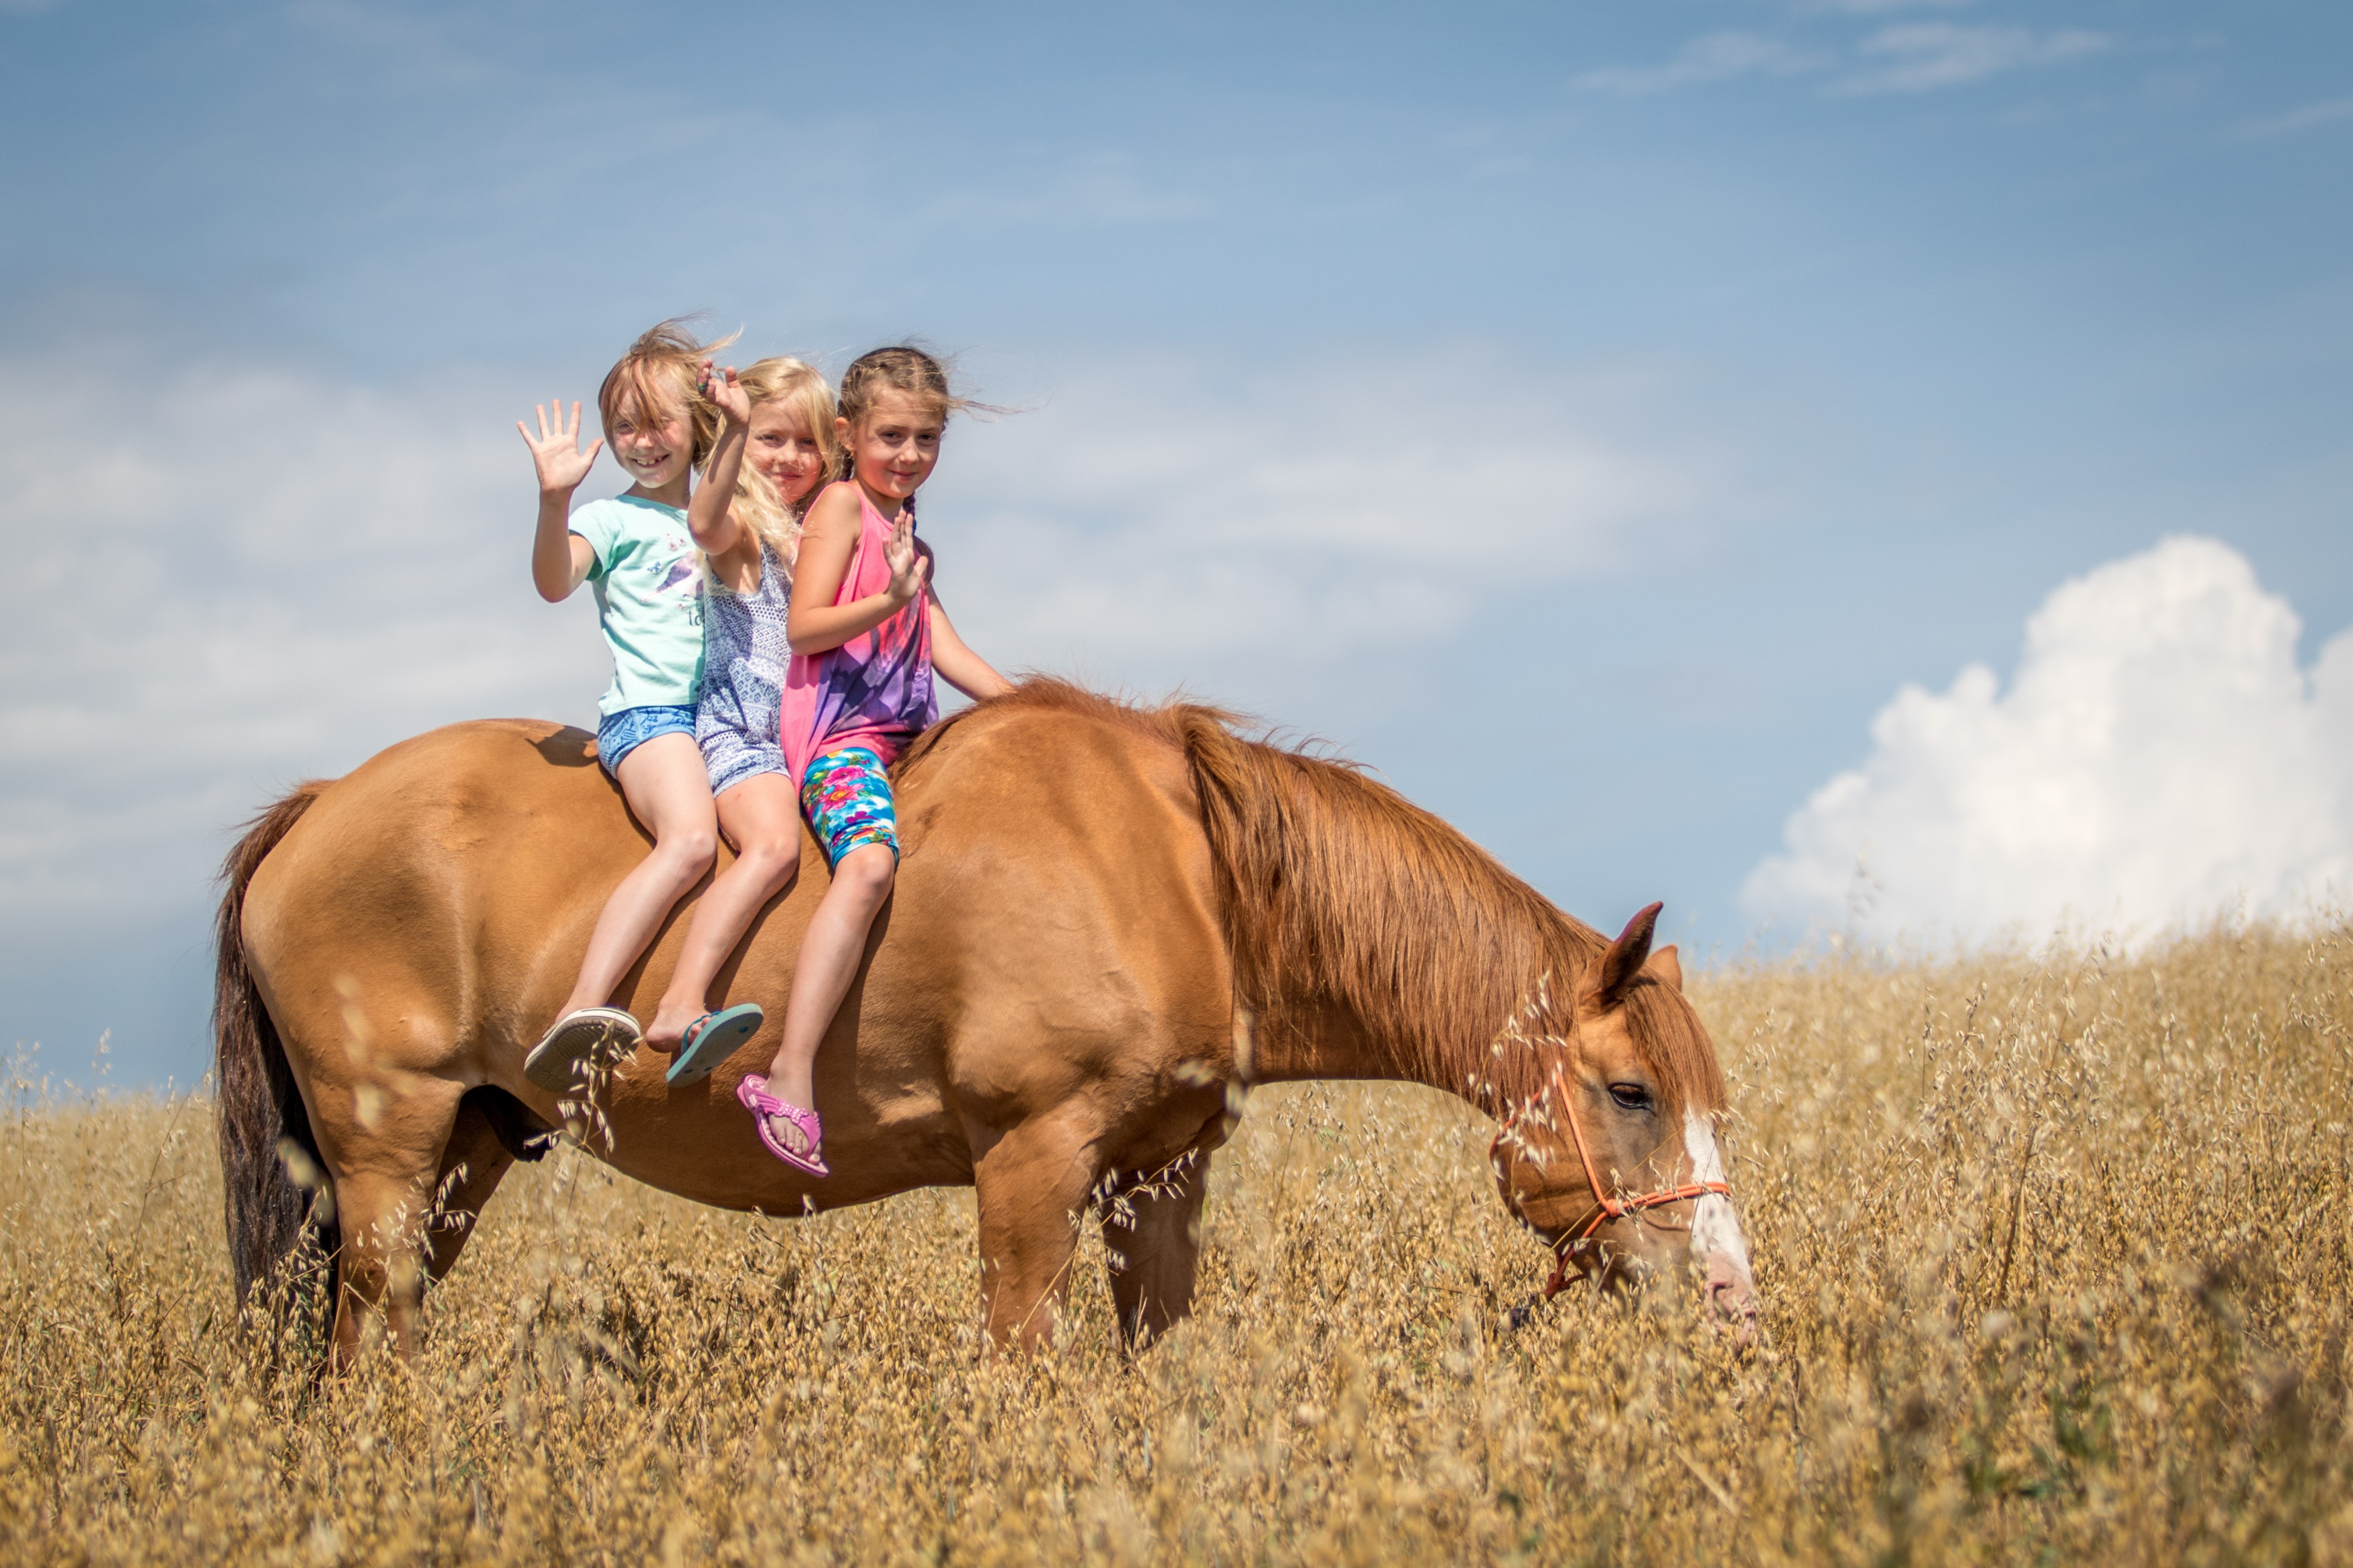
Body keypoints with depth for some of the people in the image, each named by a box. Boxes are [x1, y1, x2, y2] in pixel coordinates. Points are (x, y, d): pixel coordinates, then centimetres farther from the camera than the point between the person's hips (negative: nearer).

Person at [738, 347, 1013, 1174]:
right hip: (838, 727, -9)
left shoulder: (904, 530, 25)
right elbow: (804, 627, -12)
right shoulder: (841, 504, -1)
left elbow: (943, 647, 25)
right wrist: (889, 599, -27)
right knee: (870, 861, -33)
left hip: (906, 730, 9)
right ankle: (790, 1075, -42)